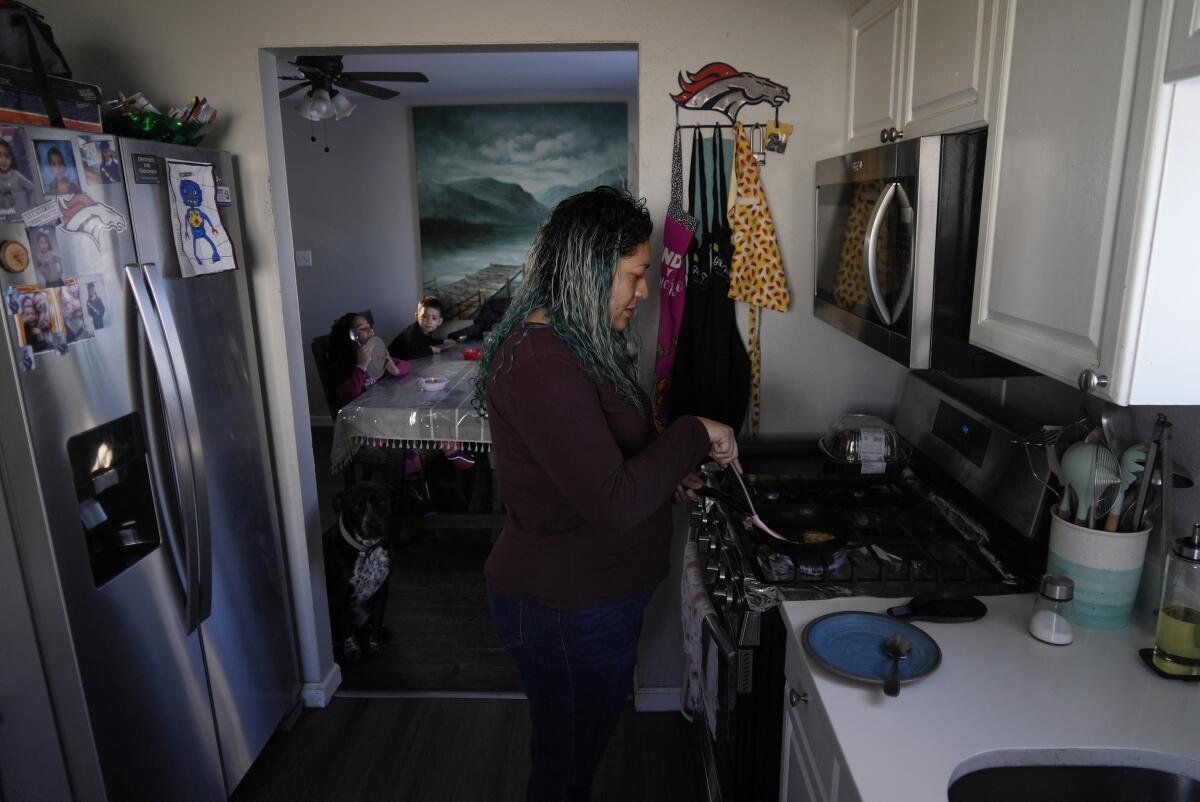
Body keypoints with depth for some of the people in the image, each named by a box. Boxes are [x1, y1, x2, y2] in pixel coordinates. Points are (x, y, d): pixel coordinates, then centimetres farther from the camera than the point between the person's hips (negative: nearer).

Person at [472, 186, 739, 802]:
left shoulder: (574, 343, 6)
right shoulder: (541, 363, -27)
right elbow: (614, 504, -32)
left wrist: (666, 476, 4)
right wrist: (694, 434, -20)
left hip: (589, 595, 9)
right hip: (568, 612, -9)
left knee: (579, 750, 27)